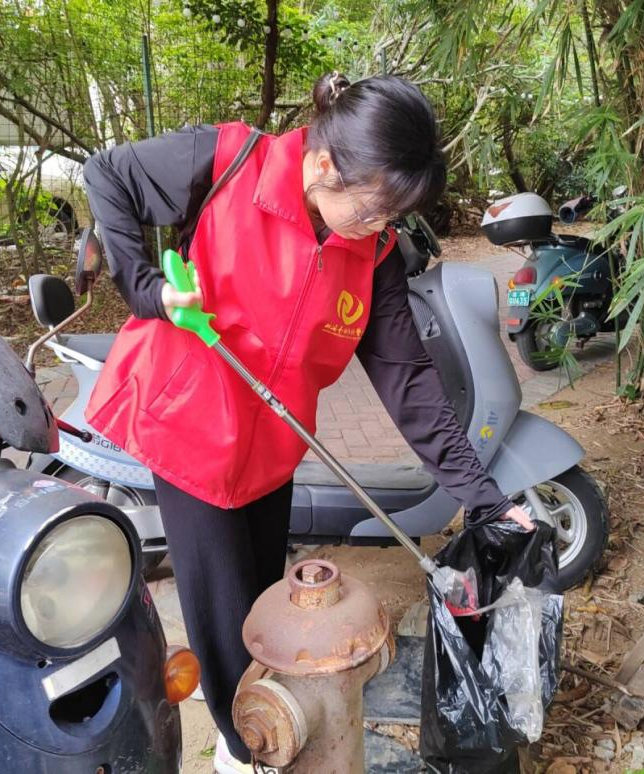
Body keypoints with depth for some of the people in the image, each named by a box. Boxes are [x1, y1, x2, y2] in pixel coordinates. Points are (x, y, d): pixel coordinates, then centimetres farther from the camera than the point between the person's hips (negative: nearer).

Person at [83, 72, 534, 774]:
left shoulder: (375, 252, -9)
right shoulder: (224, 162, -18)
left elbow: (404, 374, -8)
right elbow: (106, 175, -3)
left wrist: (477, 490, -11)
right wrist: (146, 287, -16)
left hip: (270, 444, 4)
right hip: (186, 427, -3)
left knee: (266, 592, 19)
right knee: (224, 609, 6)